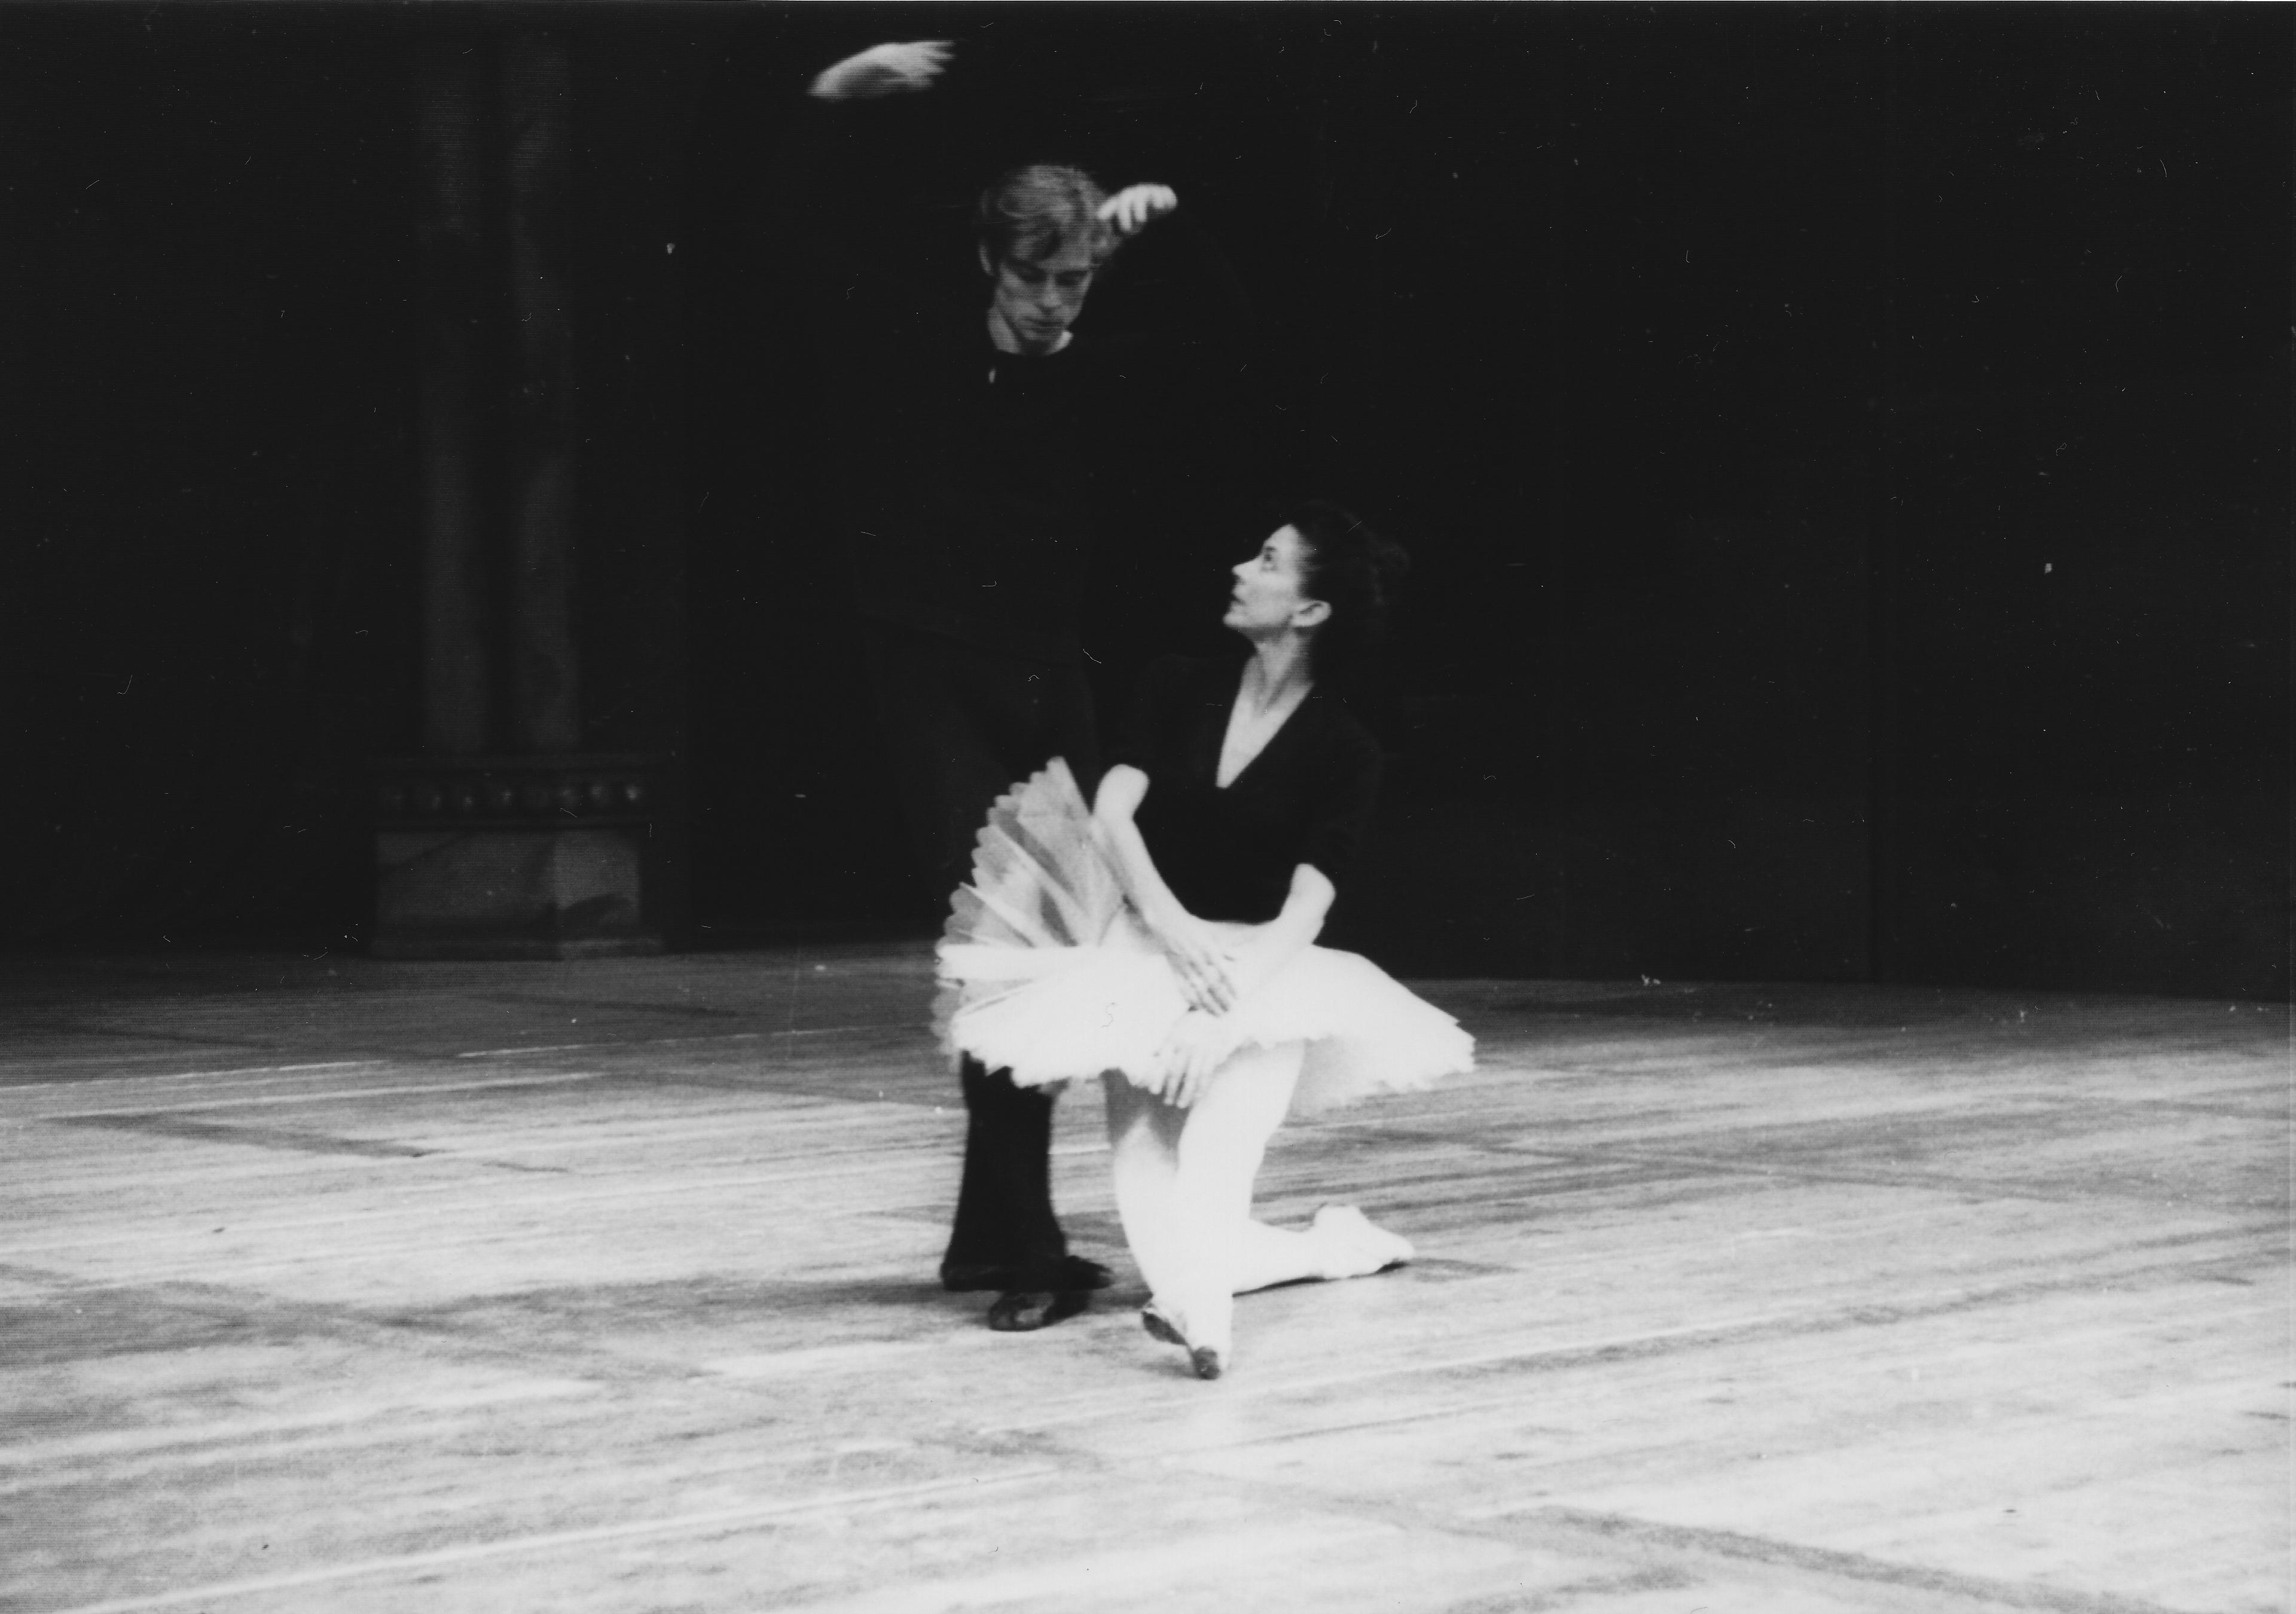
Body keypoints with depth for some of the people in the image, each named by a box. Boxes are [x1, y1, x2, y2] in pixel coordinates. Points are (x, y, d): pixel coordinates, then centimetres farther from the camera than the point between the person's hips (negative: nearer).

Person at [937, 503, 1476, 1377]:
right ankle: (1342, 1245, 13)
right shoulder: (1181, 689, 4)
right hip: (1146, 957, 3)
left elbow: (1302, 913, -14)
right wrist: (1175, 928, -26)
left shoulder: (1344, 751, -5)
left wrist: (1222, 1005, -31)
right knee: (1157, 1232, -8)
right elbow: (1111, 815, -8)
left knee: (1201, 1214, -31)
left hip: (1257, 979, -3)